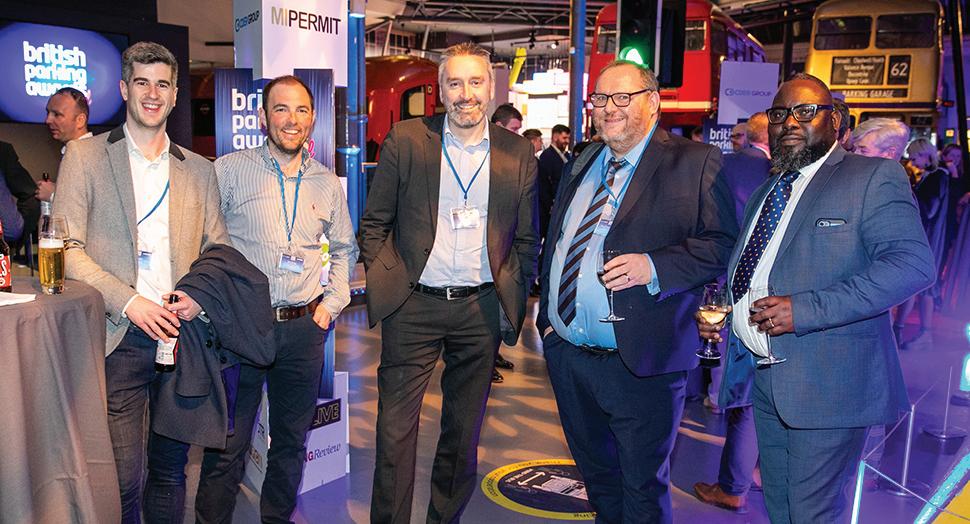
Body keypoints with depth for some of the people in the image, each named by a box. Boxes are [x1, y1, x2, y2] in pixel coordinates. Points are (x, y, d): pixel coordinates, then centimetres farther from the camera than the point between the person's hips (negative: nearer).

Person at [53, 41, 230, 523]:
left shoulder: (199, 171, 13)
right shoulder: (85, 156, 3)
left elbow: (218, 248, 13)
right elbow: (66, 247, -4)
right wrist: (127, 301, -15)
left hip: (181, 335, 3)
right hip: (120, 339, -3)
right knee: (123, 476, -2)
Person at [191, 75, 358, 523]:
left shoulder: (327, 183, 9)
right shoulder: (228, 171, -2)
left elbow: (344, 248, 21)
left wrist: (331, 304, 10)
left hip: (305, 329, 4)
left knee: (291, 440, 15)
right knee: (228, 444, 3)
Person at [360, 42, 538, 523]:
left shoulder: (518, 154, 4)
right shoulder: (405, 141, -1)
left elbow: (527, 239, 9)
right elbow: (374, 223, 4)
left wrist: (514, 296, 1)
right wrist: (382, 282, -3)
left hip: (481, 311, 2)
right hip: (412, 307, -1)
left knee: (464, 431, 15)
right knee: (395, 430, 3)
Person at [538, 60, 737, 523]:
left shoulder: (696, 163, -6)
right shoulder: (581, 165, 14)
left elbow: (722, 243, -14)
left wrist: (654, 266, -26)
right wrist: (546, 317, 13)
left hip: (640, 363, -6)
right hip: (565, 353, 7)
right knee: (596, 476, 24)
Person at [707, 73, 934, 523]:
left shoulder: (874, 177, -6)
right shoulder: (765, 191, 17)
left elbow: (913, 263, -19)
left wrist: (806, 309, -26)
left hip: (827, 381, -7)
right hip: (763, 377, 7)